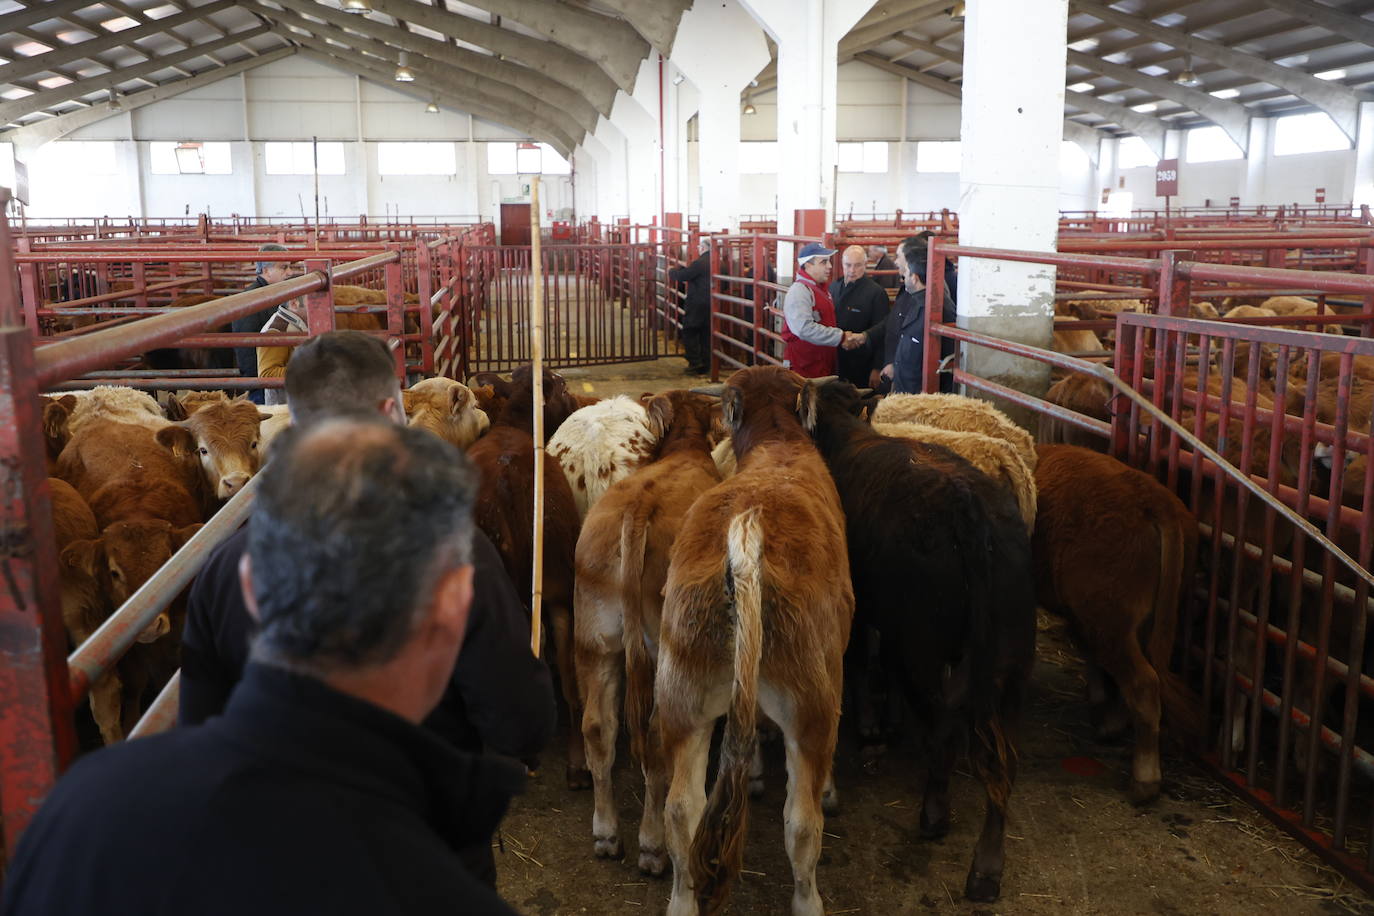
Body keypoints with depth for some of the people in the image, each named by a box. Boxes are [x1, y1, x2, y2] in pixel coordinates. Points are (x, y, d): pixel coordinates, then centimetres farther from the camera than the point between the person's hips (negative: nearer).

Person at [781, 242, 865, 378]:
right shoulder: (799, 291, -15)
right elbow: (805, 328, -29)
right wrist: (841, 338, -22)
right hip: (803, 370, -9)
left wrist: (845, 336, -2)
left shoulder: (821, 289, 15)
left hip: (825, 368, 9)